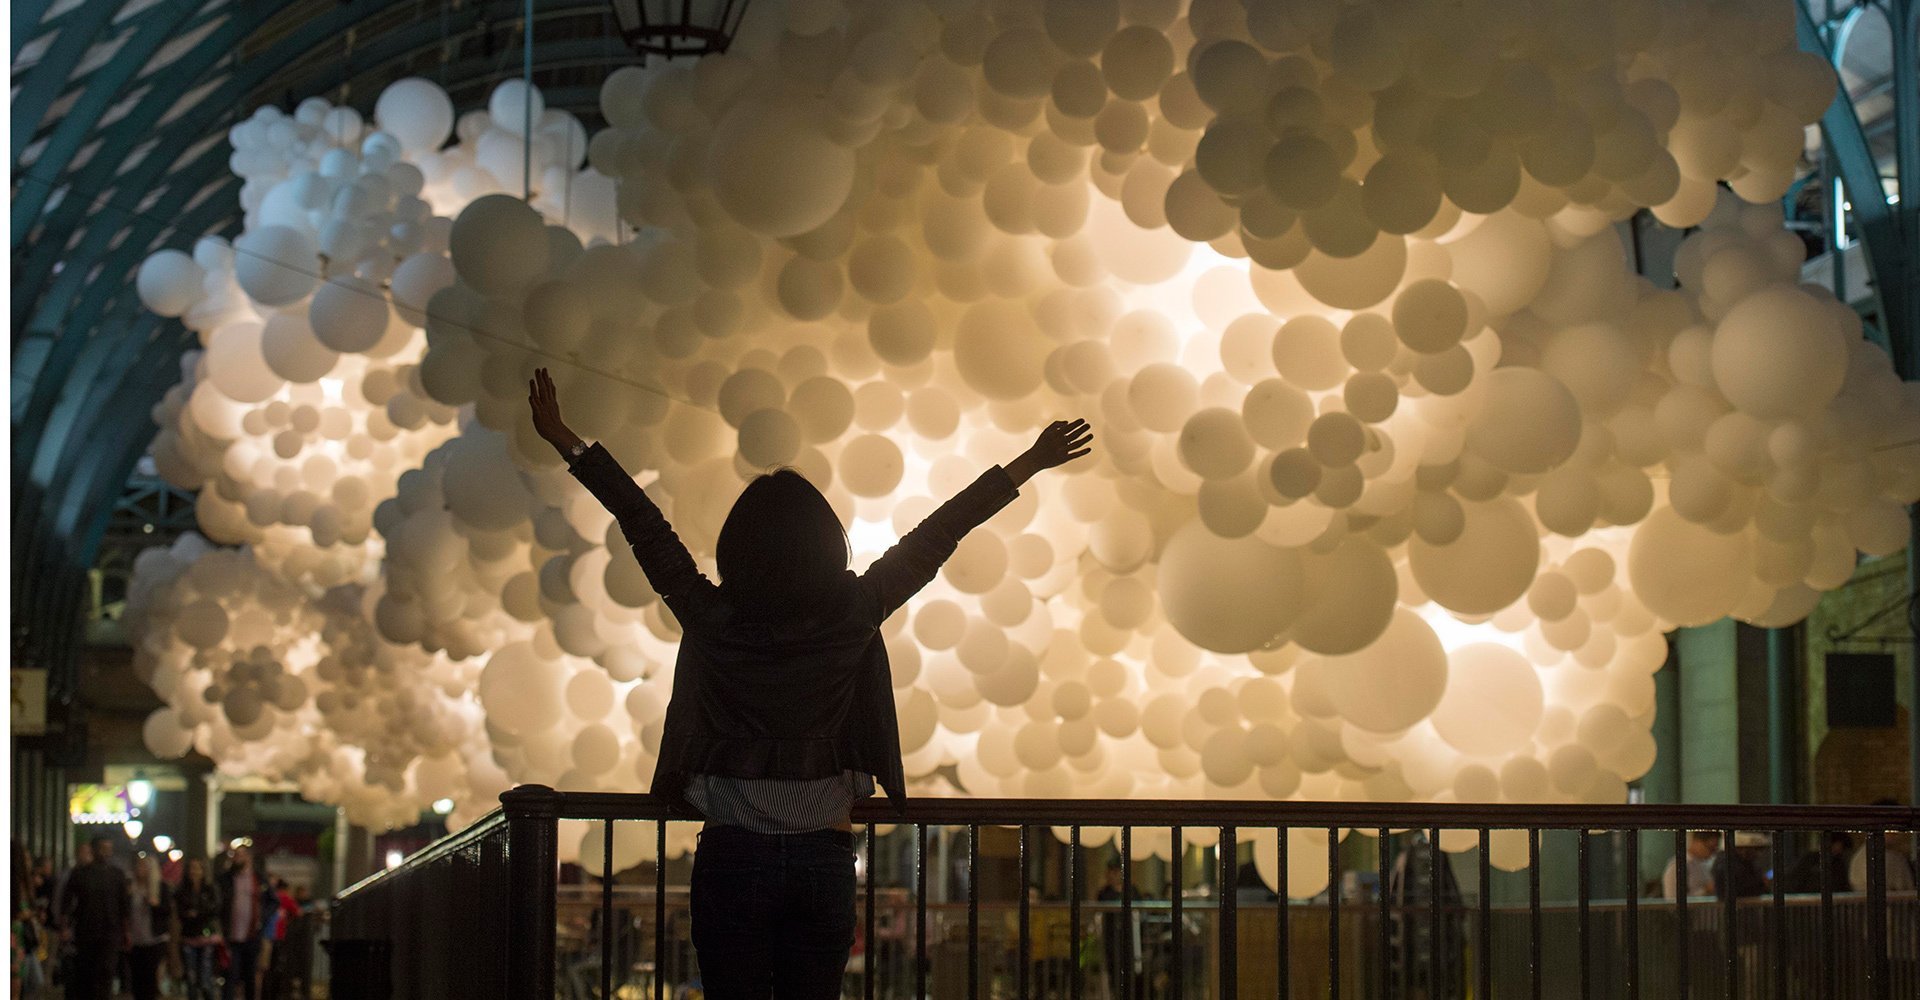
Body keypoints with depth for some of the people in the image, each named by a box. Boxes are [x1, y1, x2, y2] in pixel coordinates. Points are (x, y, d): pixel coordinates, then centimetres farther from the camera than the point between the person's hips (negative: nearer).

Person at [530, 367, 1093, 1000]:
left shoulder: (714, 621, -10)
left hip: (732, 858, -1)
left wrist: (563, 440, 6)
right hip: (824, 858, 1)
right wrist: (1032, 463, 6)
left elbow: (643, 526, -3)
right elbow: (936, 537, -2)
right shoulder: (851, 619, -8)